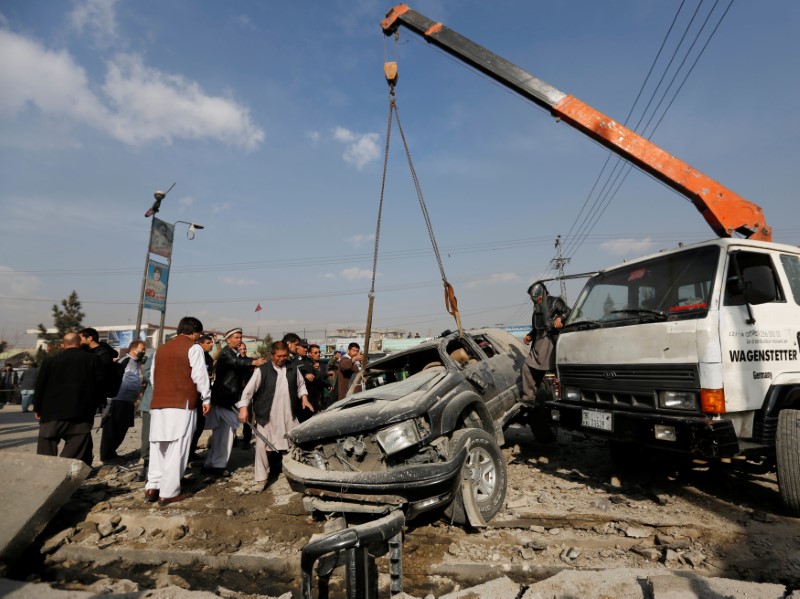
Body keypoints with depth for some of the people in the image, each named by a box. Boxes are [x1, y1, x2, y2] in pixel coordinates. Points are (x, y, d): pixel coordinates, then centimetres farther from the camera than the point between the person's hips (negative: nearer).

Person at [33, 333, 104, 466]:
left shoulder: (50, 361, 2)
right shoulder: (93, 359, -1)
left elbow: (40, 387, 5)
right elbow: (100, 384, -2)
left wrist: (37, 409, 15)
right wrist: (97, 403, 11)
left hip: (52, 411, 2)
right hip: (81, 413, -2)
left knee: (46, 451, 15)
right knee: (78, 452, 1)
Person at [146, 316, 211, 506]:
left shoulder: (161, 348, 17)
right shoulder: (193, 348, -4)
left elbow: (153, 376, 18)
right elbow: (199, 376, -11)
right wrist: (206, 399, -2)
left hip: (158, 403, 7)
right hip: (182, 403, -7)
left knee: (158, 447, 15)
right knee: (177, 449, -2)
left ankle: (152, 487, 14)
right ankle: (168, 493, 1)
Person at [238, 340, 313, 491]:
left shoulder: (293, 370, 5)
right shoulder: (262, 370, -7)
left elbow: (301, 385, 18)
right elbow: (249, 389, -8)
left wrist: (304, 398, 4)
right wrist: (243, 408, -14)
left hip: (289, 416, 3)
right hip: (266, 416, -3)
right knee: (262, 446, -4)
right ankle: (261, 478, 10)